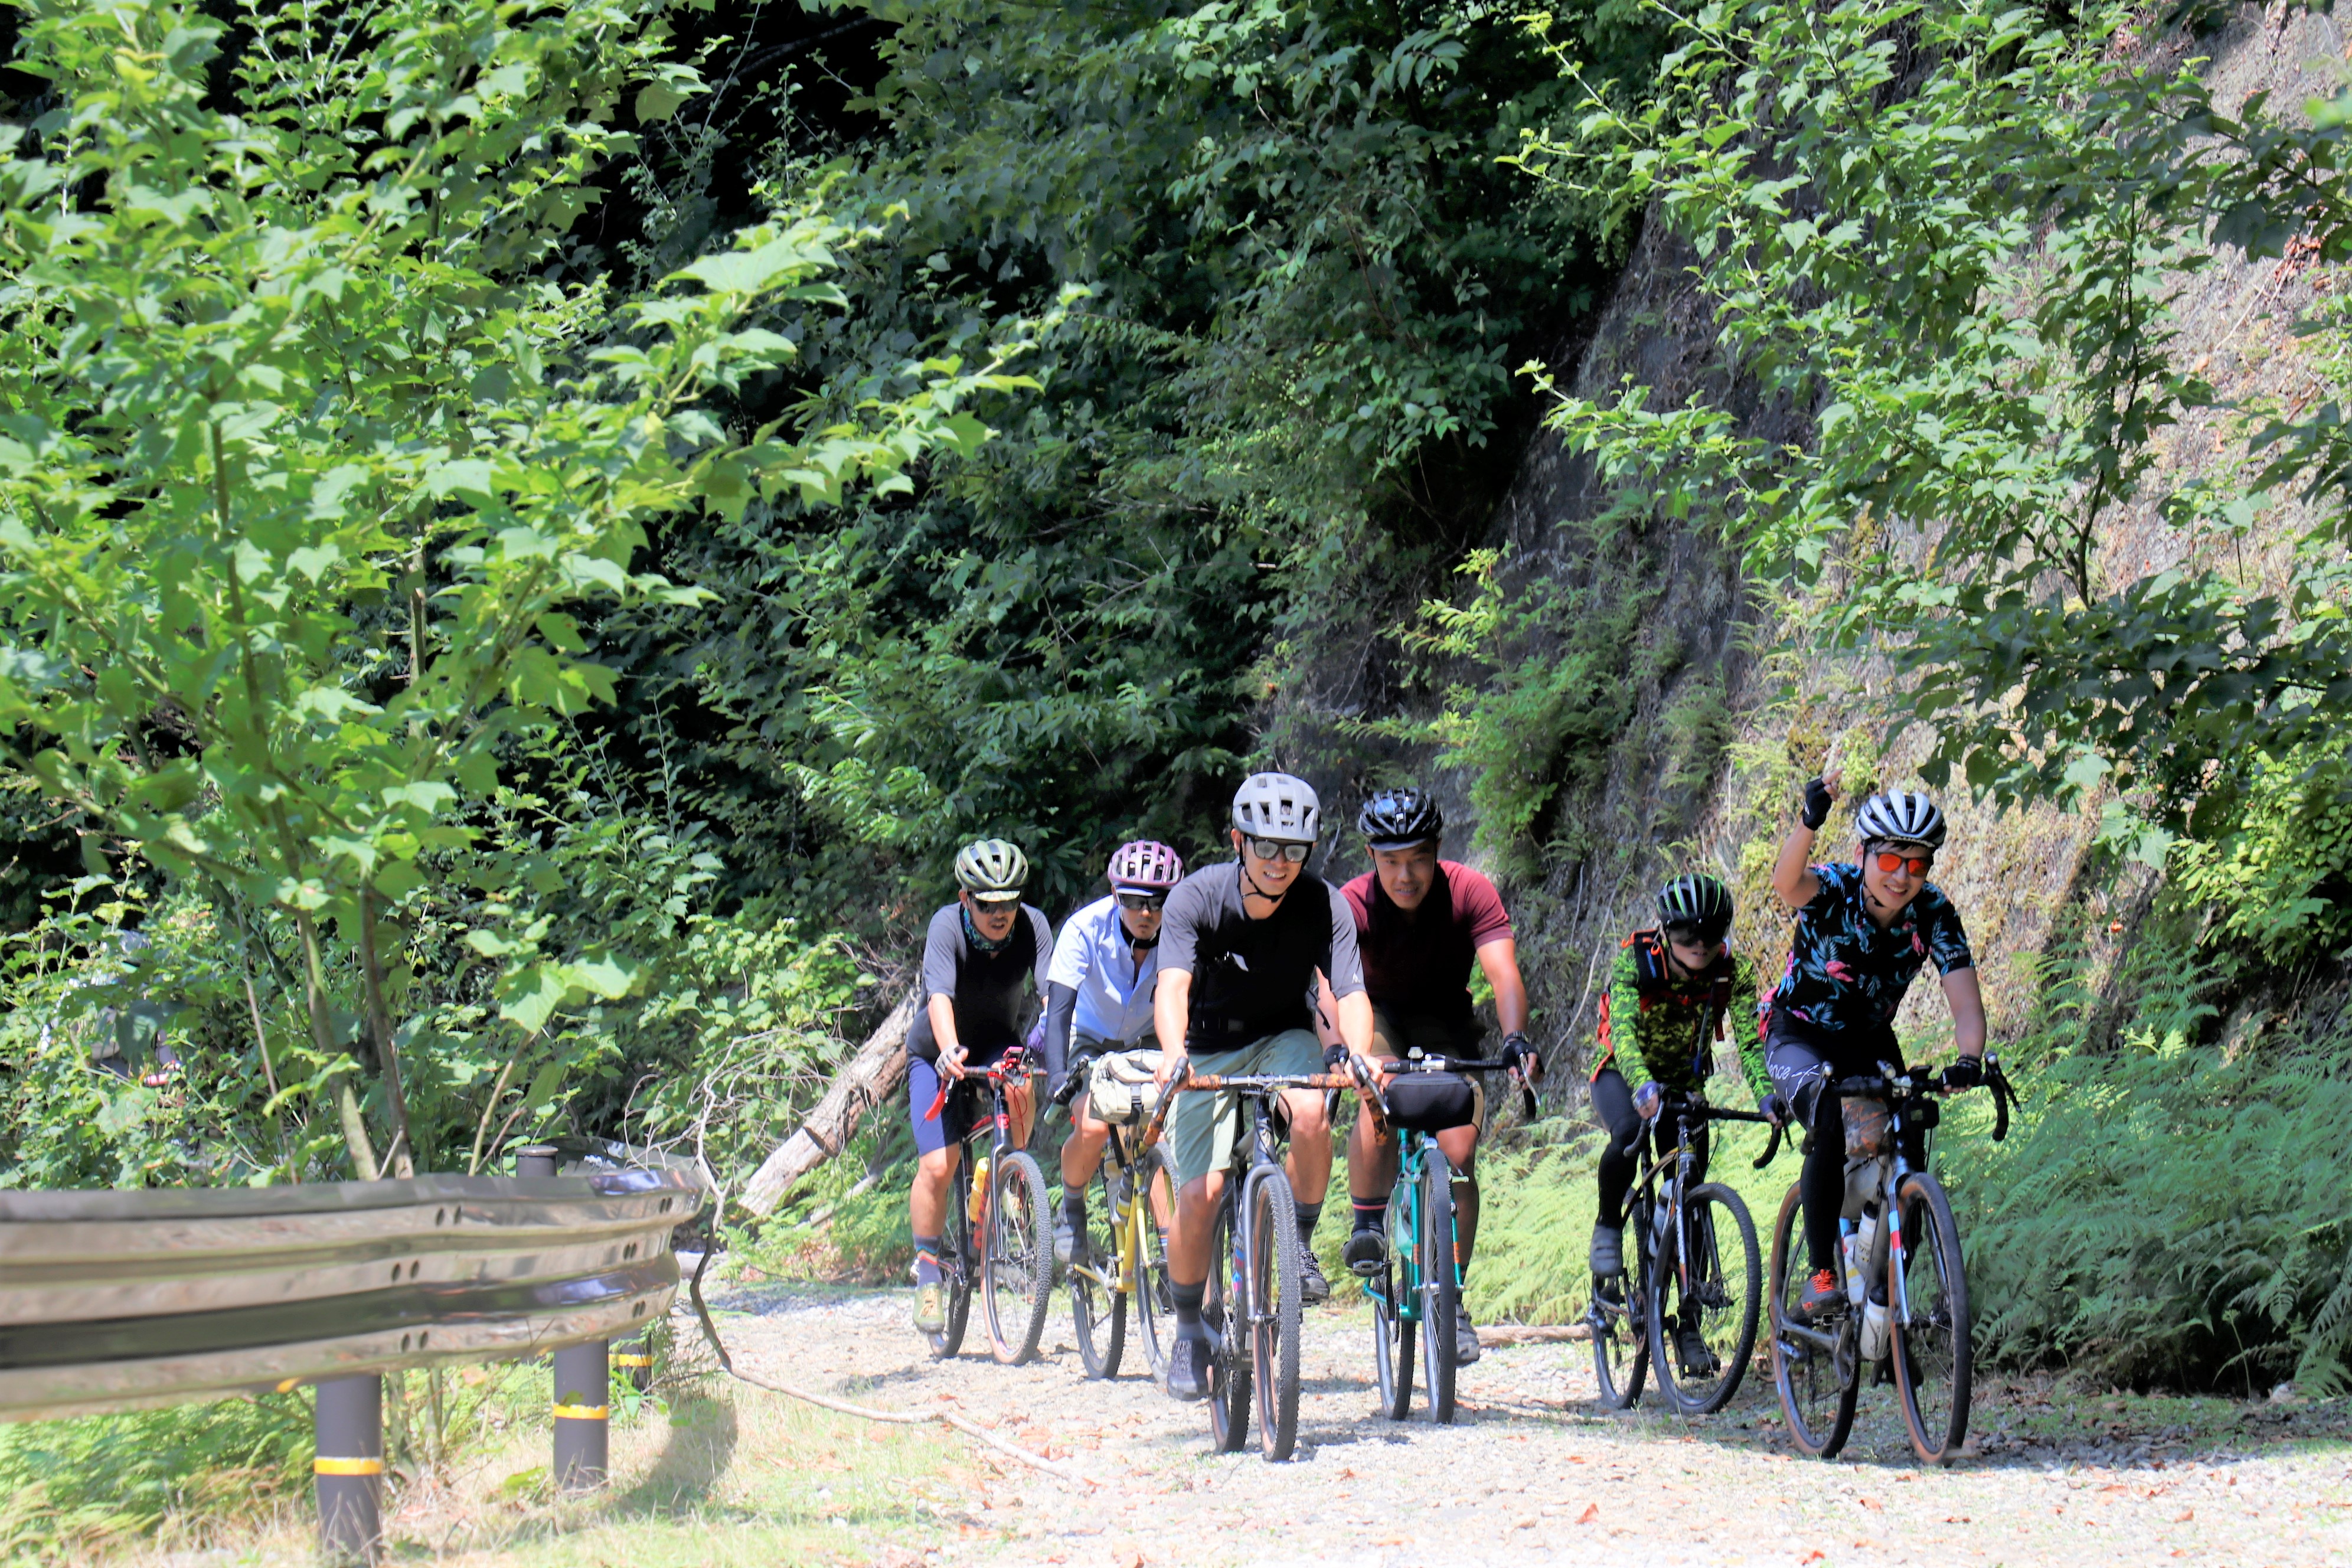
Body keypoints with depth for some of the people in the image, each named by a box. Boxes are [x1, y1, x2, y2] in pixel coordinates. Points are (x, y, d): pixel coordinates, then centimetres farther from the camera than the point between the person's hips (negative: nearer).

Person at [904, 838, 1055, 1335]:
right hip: (938, 1054, -2)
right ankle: (928, 1272, 5)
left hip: (999, 1045, 2)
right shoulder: (947, 927, -27)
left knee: (1020, 1090, -33)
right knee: (938, 1165, -14)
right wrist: (949, 1050, -58)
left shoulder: (1032, 925, -21)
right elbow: (940, 997, -40)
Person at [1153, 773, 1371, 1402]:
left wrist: (1356, 1050, -50)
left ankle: (1300, 1245, -8)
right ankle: (1188, 1332, 7)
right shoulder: (1197, 897, -22)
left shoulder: (1325, 906, -19)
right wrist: (1173, 1053, -54)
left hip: (1284, 1039, 1)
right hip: (1209, 1049, -1)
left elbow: (1349, 993, -28)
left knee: (1311, 1114, -33)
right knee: (1200, 1194, -15)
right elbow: (1173, 986, -34)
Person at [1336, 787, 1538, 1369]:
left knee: (1459, 1153, -14)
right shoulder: (1353, 905, -25)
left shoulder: (1471, 893, -23)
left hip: (1446, 1021, 1)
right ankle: (1368, 1224, -14)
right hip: (1379, 1017, -1)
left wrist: (1516, 1039, -53)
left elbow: (1504, 974, -34)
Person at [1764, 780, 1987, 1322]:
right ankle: (1821, 1276, -23)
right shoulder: (1833, 892, -25)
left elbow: (1965, 999, -26)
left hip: (1869, 1040, 4)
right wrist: (1808, 824, -70)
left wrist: (1970, 1060, -47)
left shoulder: (1935, 915, -17)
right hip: (1799, 1034, -4)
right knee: (1834, 1129, -30)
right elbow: (1786, 882, -50)